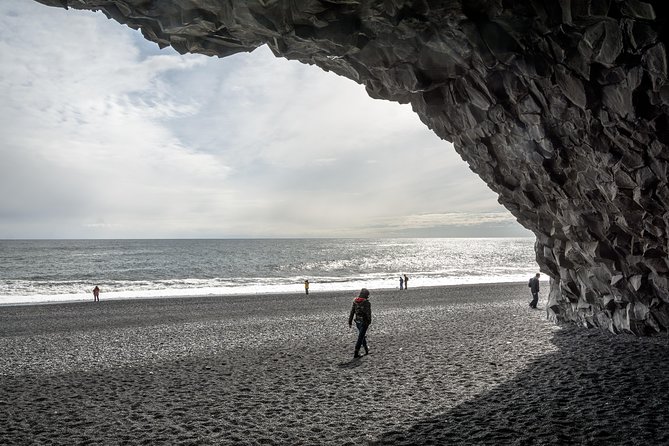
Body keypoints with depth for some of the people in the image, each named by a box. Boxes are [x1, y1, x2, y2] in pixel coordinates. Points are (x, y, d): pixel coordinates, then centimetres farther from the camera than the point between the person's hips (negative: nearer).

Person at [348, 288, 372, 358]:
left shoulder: (355, 301, 0)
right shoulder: (367, 303, -16)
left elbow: (352, 312, 3)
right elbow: (368, 314, -14)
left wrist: (350, 322, 9)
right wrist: (369, 321, 0)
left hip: (357, 321, 6)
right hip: (364, 322, -6)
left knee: (363, 335, 23)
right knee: (360, 337, -1)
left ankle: (366, 350, 36)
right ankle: (356, 353, -1)